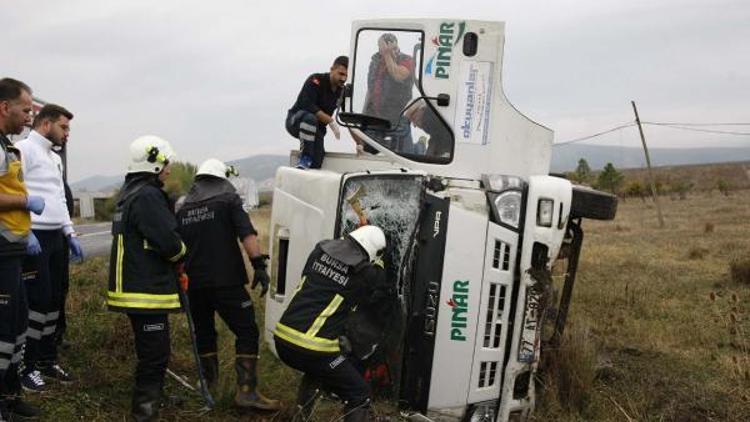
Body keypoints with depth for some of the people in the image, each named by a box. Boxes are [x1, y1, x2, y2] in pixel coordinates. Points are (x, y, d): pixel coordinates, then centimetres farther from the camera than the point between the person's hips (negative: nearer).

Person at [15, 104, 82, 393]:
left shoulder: (55, 158, 20)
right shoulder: (24, 149, -8)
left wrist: (70, 233, 17)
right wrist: (25, 233, -21)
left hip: (56, 238, 9)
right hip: (33, 238, -9)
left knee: (54, 299, 11)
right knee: (38, 300, -6)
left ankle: (47, 360, 22)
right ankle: (27, 366, 7)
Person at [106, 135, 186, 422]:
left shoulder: (129, 192, 16)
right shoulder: (147, 196, -18)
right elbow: (168, 242, -22)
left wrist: (174, 259, 12)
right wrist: (181, 255, 0)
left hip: (135, 287, 11)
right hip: (146, 291, -11)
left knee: (151, 351, 21)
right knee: (155, 353, -5)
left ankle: (152, 398, 33)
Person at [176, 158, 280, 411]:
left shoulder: (183, 208, 16)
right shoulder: (228, 199, 2)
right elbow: (247, 234, -14)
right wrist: (259, 264, -19)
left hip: (193, 282, 6)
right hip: (224, 281, -6)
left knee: (204, 332, 20)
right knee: (246, 332, -3)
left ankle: (209, 382, 32)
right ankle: (246, 391, -11)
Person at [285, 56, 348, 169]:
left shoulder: (343, 91, 1)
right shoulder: (316, 80, -16)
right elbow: (308, 106, -28)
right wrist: (331, 121, -31)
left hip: (316, 129, 5)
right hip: (295, 121, -4)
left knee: (316, 163, -17)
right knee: (310, 118, -39)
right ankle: (304, 159, -30)